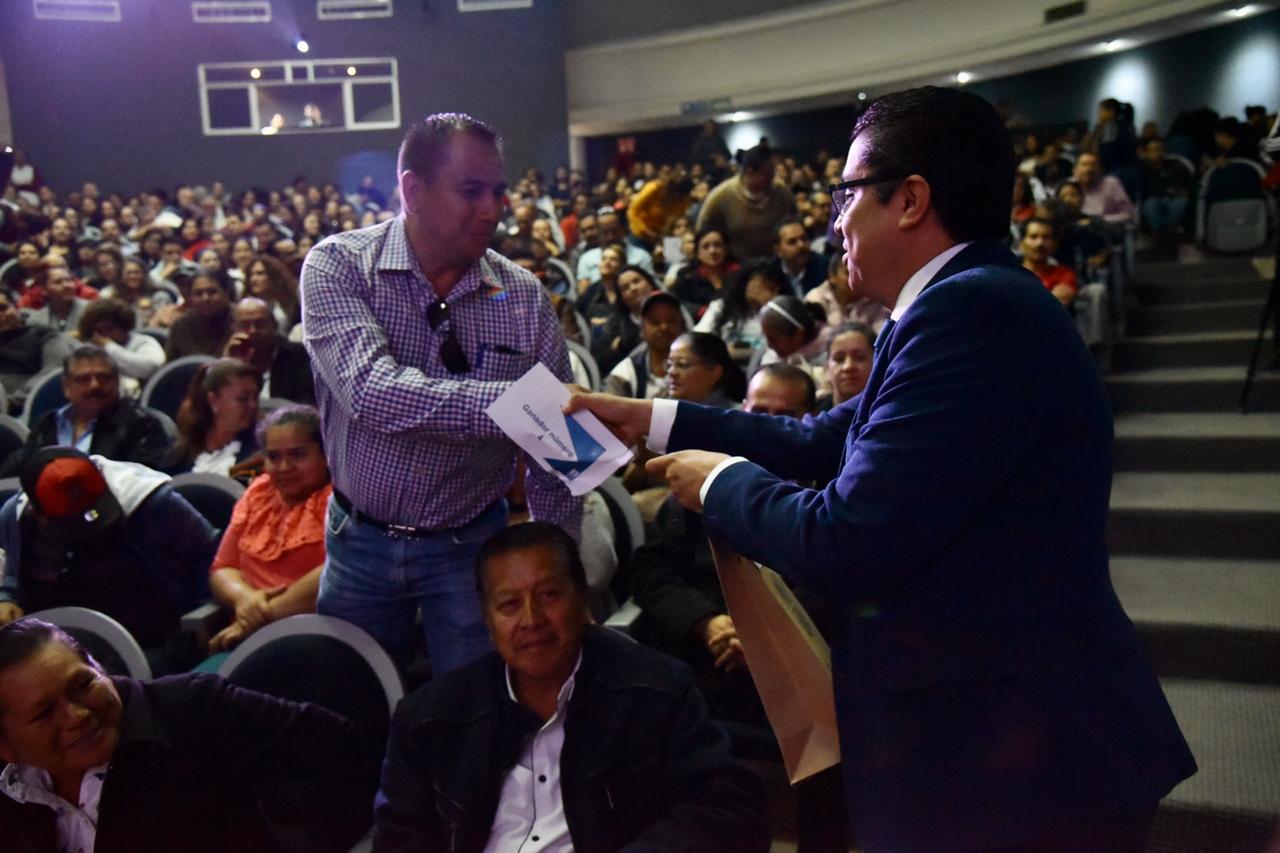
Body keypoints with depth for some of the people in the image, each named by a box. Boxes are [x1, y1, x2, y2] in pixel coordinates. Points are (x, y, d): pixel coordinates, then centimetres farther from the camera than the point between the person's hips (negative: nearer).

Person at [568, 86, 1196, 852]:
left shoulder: (971, 310, -24)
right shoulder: (972, 303, 9)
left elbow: (845, 543, -26)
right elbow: (818, 440, 13)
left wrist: (717, 481, -8)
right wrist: (651, 419, 15)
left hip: (1011, 761, -9)